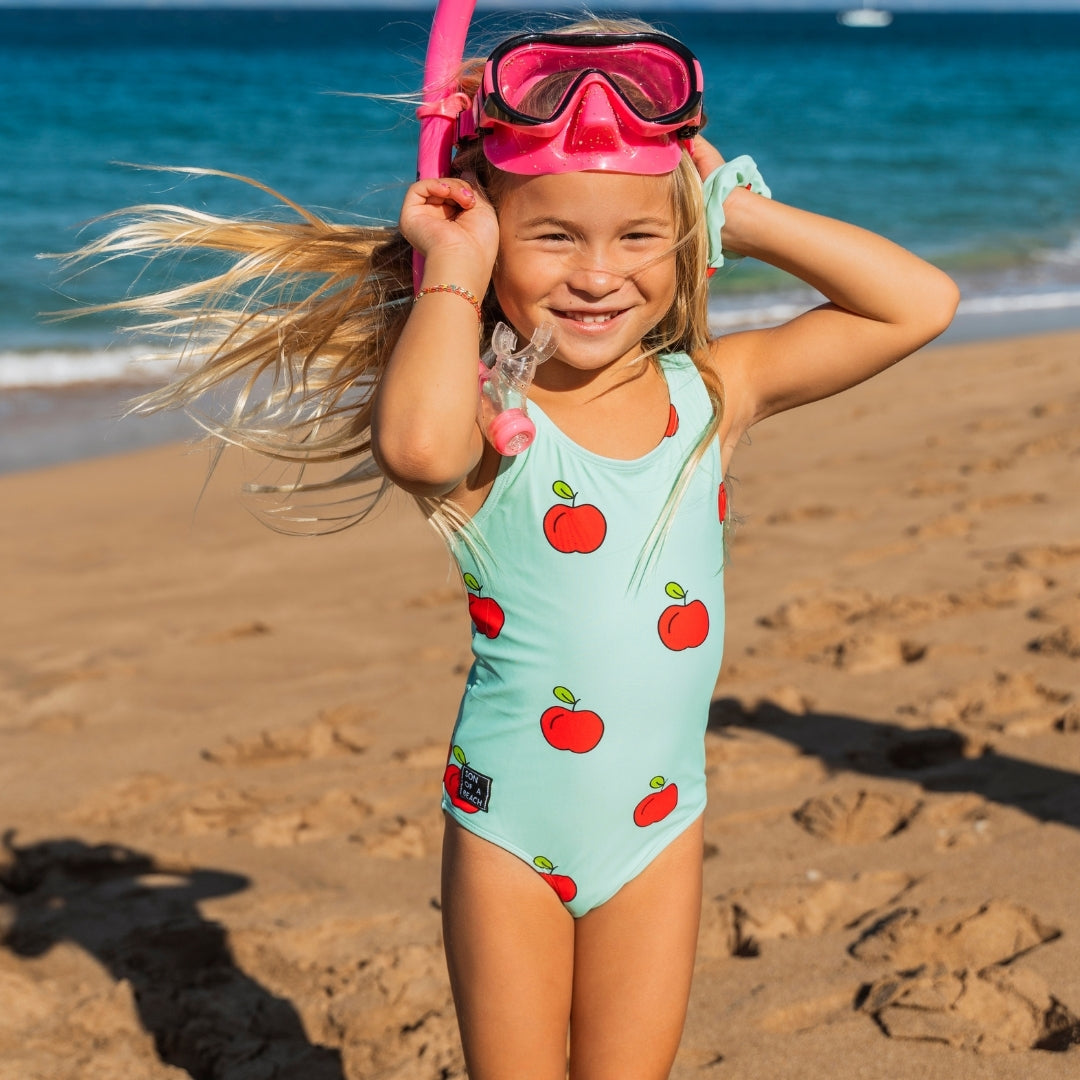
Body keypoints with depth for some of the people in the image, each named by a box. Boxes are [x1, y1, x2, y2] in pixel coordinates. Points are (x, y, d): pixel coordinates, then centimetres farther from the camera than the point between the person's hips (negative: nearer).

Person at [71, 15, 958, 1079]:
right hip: (508, 829, -3)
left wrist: (744, 215, -8)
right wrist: (454, 272, -25)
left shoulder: (710, 391, -3)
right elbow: (417, 444, -42)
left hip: (659, 826, 3)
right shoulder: (488, 418, -15)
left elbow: (922, 304, -3)